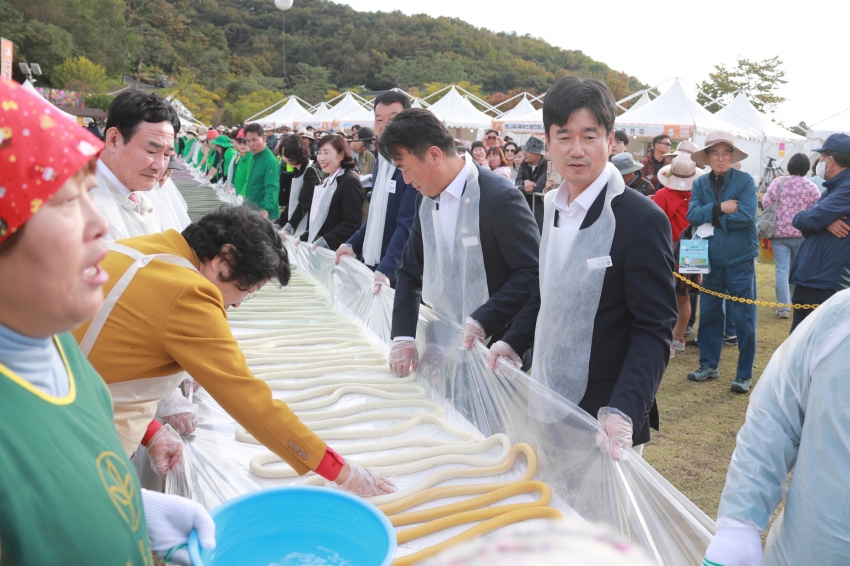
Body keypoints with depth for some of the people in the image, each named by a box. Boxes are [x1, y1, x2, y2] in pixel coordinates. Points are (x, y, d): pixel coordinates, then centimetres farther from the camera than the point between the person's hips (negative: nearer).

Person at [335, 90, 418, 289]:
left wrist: (386, 269, -30)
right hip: (370, 264, 8)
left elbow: (408, 224, -23)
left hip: (398, 273, -8)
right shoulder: (382, 159, 11)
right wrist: (352, 244, 10)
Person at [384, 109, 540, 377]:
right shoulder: (426, 199, 4)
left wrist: (482, 321, -27)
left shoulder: (499, 197, -18)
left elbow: (533, 273, -19)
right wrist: (403, 337, -3)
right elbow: (410, 272, 8)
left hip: (492, 348, -6)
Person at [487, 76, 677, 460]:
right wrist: (514, 342, 7)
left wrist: (624, 411, -29)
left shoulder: (641, 220, -18)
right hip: (546, 402, 6)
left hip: (601, 419, -6)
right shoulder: (552, 206, 3)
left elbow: (654, 329, -18)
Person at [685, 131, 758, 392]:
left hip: (740, 260, -4)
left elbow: (747, 216, -18)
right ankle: (709, 365, 29)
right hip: (711, 260, 4)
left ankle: (744, 374, 14)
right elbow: (693, 214, -9)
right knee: (709, 314, 13)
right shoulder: (700, 184, 4)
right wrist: (720, 208, -19)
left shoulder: (745, 181, -7)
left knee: (743, 318, 2)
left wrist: (712, 218, -11)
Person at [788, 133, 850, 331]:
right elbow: (808, 224, 9)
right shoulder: (834, 188, 17)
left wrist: (803, 218, 0)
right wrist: (825, 221, -12)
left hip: (828, 285, -10)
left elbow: (809, 219, -23)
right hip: (808, 279, 10)